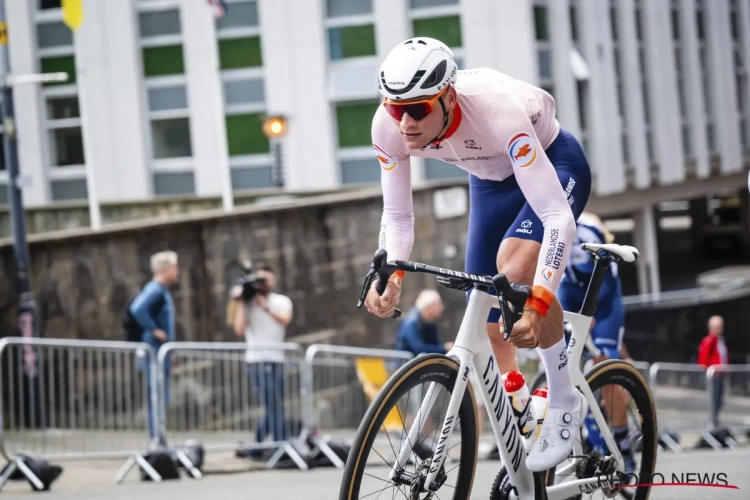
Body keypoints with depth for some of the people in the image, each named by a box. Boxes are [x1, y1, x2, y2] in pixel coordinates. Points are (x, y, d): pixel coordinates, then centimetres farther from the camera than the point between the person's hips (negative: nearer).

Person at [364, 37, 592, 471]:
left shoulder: (498, 112, -42)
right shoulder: (389, 126, -27)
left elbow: (558, 217, -43)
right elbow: (397, 215, -12)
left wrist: (538, 307, -52)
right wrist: (389, 276, -32)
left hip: (554, 164, -6)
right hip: (491, 180, 6)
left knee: (514, 264, -32)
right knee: (491, 319, 4)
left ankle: (565, 402, -13)